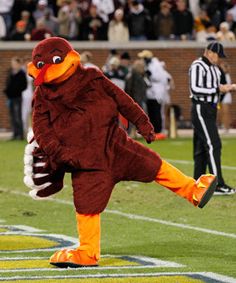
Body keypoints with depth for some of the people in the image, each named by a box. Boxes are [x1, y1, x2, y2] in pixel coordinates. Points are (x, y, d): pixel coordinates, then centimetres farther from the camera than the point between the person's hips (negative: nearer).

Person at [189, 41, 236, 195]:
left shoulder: (214, 68, 16)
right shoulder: (197, 66, -13)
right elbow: (196, 89, -20)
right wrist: (218, 89, -20)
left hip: (211, 110, 9)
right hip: (201, 109, -9)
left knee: (201, 147, 11)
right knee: (213, 145, -14)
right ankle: (218, 184, -16)